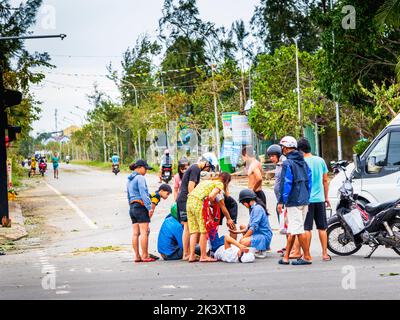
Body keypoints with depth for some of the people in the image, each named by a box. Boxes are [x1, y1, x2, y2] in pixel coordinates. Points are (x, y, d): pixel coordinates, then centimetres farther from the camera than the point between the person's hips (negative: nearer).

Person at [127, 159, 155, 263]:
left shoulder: (130, 180, 19)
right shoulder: (140, 178, -9)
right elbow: (143, 194, -17)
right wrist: (149, 207, -19)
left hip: (132, 207, 9)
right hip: (141, 207, -9)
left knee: (136, 233, 6)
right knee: (144, 232, -8)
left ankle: (137, 256, 6)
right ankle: (145, 256, -10)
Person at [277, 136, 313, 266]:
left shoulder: (287, 163, -12)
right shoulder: (303, 162, 13)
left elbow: (285, 183, -16)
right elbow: (309, 181, 15)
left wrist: (281, 201, -12)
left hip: (293, 201, -9)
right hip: (304, 201, 9)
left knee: (297, 230, -4)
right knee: (291, 229, 12)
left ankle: (307, 257, -4)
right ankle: (286, 257, 16)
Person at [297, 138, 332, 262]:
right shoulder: (320, 160, 4)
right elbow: (325, 180, 10)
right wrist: (326, 197, 20)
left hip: (306, 199, -4)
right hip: (320, 199, 4)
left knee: (307, 228, 1)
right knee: (322, 228, 10)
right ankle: (325, 254, 12)